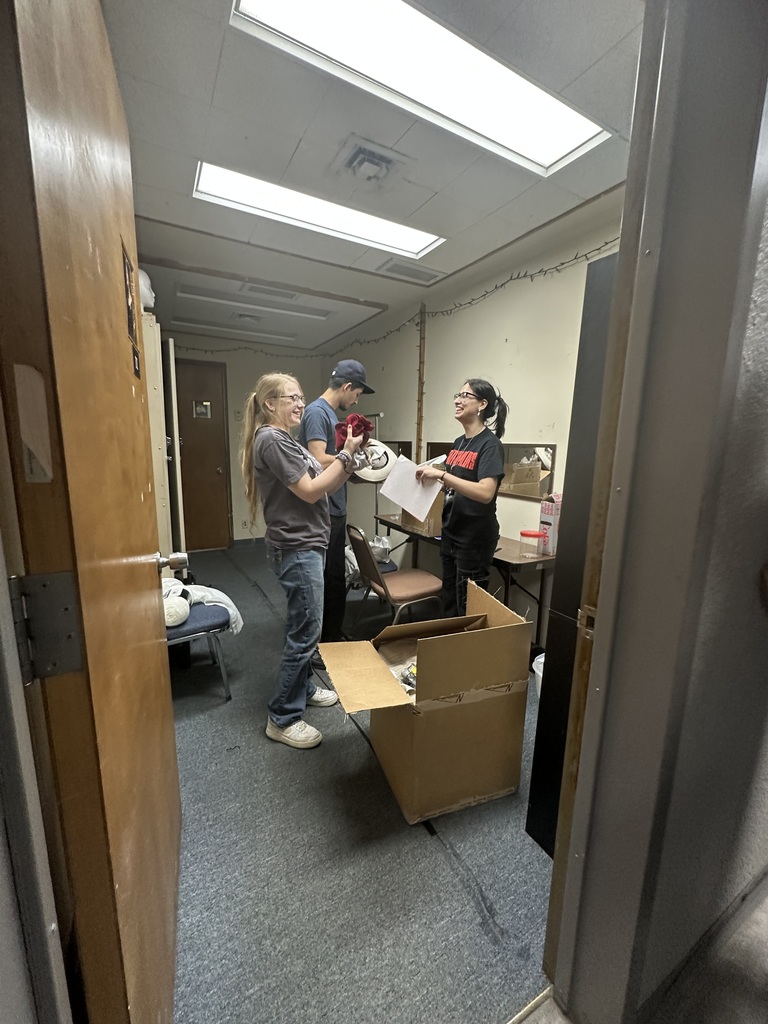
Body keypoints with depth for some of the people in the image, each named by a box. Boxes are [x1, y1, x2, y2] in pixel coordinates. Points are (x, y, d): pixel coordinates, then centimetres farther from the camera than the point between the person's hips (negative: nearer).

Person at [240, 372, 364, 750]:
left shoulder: (284, 440, 16)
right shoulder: (271, 439, -15)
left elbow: (323, 487, 13)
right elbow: (311, 491, -20)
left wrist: (349, 458, 1)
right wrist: (346, 455, -13)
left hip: (304, 545, 10)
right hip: (296, 549, -10)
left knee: (303, 627, 20)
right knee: (304, 632, -3)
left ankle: (303, 688, 37)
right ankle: (282, 718, 13)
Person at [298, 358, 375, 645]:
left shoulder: (332, 413, 15)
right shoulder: (317, 411, -13)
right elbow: (319, 461, -23)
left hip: (336, 510, 10)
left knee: (336, 579, 19)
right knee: (322, 581, 2)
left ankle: (333, 639, 34)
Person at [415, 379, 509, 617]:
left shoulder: (490, 444, -15)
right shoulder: (459, 442, 9)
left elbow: (485, 493, -28)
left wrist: (441, 475, -29)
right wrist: (431, 476, 2)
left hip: (475, 538, -8)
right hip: (451, 533, 8)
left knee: (468, 610, 6)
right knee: (449, 604, 20)